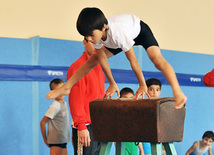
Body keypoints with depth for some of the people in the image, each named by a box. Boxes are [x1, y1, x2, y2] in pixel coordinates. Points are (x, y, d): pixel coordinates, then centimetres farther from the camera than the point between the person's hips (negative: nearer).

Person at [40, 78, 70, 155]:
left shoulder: (64, 104, 10)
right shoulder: (54, 106, -15)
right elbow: (43, 122, -15)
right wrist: (45, 139, -10)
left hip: (63, 141, 9)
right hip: (55, 141, -9)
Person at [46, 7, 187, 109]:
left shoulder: (117, 32, -45)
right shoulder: (95, 32, -26)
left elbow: (133, 60, -36)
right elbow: (102, 58, -12)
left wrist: (142, 85, -28)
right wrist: (112, 84, -6)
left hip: (140, 31, -6)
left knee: (157, 59, -32)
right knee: (93, 60, 4)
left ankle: (178, 93, -40)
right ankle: (66, 88, 15)